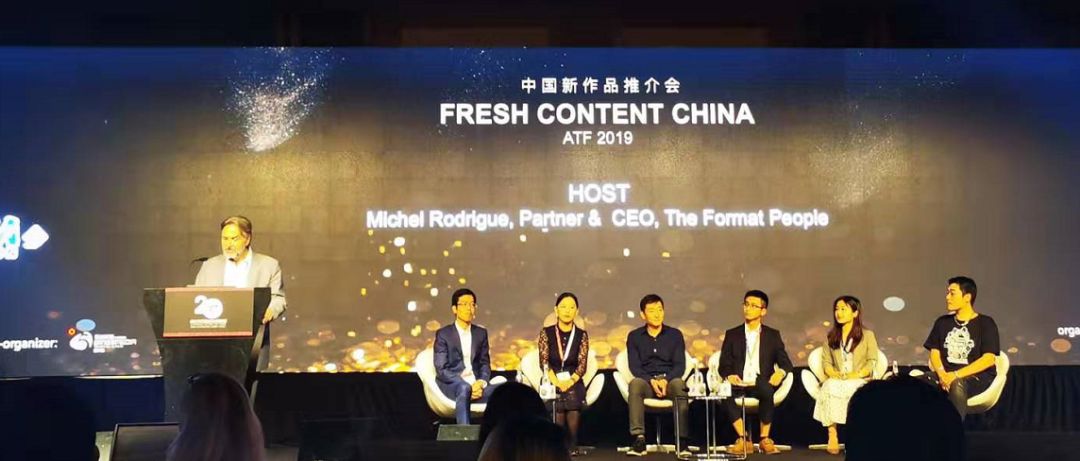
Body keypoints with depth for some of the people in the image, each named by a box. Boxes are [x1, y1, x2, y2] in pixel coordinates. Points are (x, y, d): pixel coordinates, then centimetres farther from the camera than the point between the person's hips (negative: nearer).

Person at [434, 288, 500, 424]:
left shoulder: (481, 333, 16)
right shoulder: (443, 334, 2)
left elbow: (485, 364, 14)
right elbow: (441, 369, -6)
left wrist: (481, 383, -10)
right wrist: (467, 384, -19)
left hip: (475, 384, 4)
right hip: (452, 384, -4)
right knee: (464, 389, -39)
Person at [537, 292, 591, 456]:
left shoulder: (582, 335, 9)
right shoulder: (546, 333, 6)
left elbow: (582, 363, 0)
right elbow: (544, 362, -3)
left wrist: (570, 381, -19)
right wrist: (557, 382, -19)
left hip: (574, 382, 0)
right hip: (552, 382, 0)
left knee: (572, 396, -32)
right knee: (557, 399, -32)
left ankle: (573, 445, -23)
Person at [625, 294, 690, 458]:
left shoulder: (675, 334, 9)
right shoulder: (634, 336, 9)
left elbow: (680, 365, 2)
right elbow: (634, 366, 1)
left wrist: (666, 380, -17)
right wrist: (652, 381, -17)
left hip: (669, 381, 0)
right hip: (646, 381, 0)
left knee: (679, 384, -36)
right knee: (635, 383, -35)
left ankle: (683, 440, -38)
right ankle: (639, 439, -40)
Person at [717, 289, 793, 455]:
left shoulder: (773, 335, 13)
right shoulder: (732, 335, 14)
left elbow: (785, 362, 6)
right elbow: (724, 365, 7)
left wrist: (780, 372, -19)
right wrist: (729, 376, -17)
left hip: (761, 384, -1)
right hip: (739, 384, 1)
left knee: (767, 390, -38)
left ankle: (765, 439, -22)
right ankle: (744, 440, -27)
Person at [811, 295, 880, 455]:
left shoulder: (867, 335, 10)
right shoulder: (831, 337, 21)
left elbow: (872, 362, 1)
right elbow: (826, 361, 13)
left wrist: (856, 375, -15)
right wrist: (834, 374, -9)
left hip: (860, 381, -2)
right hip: (837, 380, 2)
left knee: (851, 389, -39)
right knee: (829, 387, -35)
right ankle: (832, 436, -40)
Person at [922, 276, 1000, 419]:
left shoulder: (985, 323, 2)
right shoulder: (942, 322, 16)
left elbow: (989, 359, -9)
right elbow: (934, 352, 10)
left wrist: (956, 375, -19)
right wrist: (942, 374, -12)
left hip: (978, 376, -4)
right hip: (947, 375, 4)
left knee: (956, 384, -40)